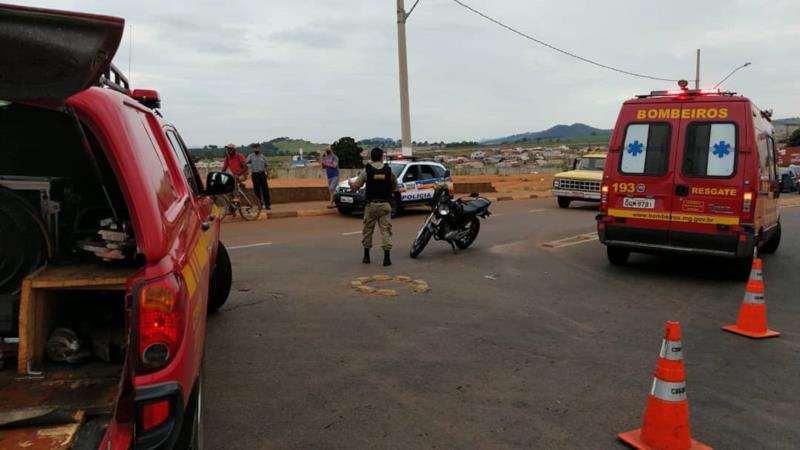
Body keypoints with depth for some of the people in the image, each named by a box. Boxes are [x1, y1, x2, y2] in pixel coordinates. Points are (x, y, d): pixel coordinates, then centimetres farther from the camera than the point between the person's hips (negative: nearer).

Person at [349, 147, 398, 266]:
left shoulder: (366, 170, -3)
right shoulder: (389, 170, 0)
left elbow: (355, 187, -1)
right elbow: (395, 188, 8)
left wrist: (350, 183, 21)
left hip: (371, 204, 0)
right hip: (385, 204, 0)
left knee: (368, 230, 13)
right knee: (386, 230, 1)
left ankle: (366, 256, 19)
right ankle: (387, 257, -5)